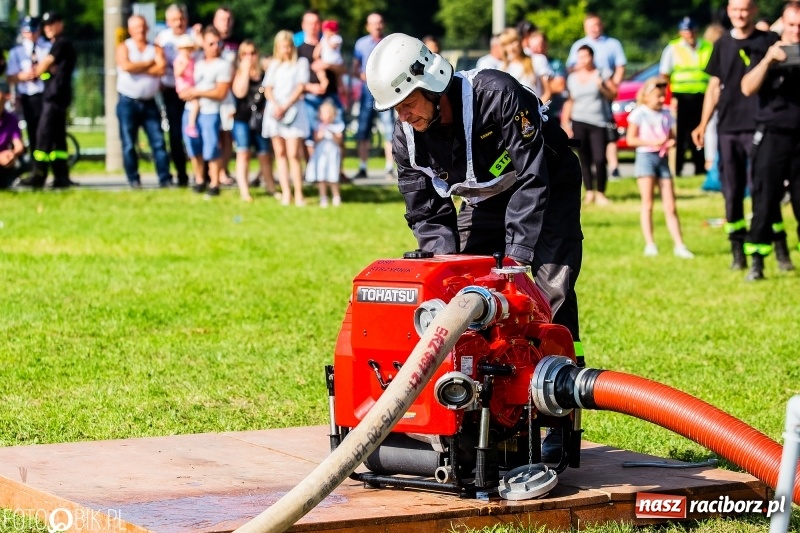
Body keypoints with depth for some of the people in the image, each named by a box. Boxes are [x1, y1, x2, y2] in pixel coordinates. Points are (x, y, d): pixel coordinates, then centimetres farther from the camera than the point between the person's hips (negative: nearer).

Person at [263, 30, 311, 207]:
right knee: (280, 153, 0)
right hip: (274, 110, 4)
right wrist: (275, 105, -10)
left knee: (293, 154, -12)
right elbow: (268, 89, 9)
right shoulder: (274, 64, 17)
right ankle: (286, 193, 0)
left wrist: (285, 107, -10)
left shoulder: (301, 63, 7)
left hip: (293, 110, -4)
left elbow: (300, 87, -1)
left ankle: (299, 195, -12)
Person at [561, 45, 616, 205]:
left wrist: (602, 87, -13)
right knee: (584, 159, 1)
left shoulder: (601, 74, 6)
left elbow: (613, 95, 4)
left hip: (599, 122, -2)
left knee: (599, 159, -10)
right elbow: (569, 101, 13)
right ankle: (589, 192, 9)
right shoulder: (572, 77, 12)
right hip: (579, 122, 2)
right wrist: (565, 123, 7)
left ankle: (600, 193, 0)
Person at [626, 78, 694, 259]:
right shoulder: (639, 113, -3)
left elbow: (671, 136, 19)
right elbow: (631, 139, -7)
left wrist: (672, 142, -5)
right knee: (647, 204, -4)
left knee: (670, 206, 2)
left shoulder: (666, 114, 13)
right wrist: (652, 142, -17)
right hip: (645, 157, -5)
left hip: (662, 158, 5)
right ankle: (649, 244, -3)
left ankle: (679, 245, 1)